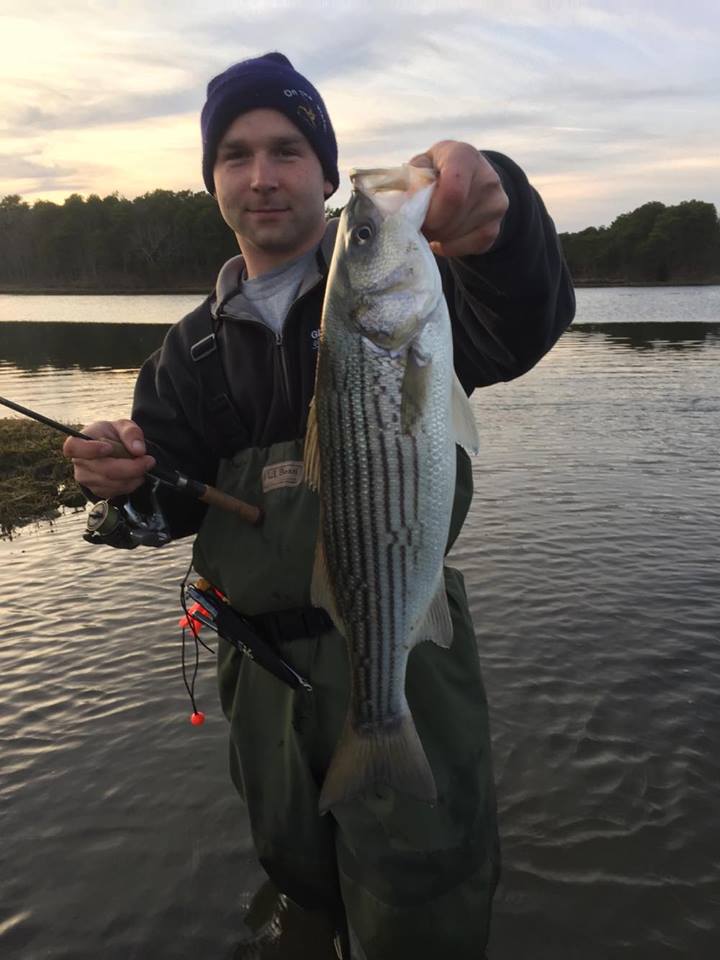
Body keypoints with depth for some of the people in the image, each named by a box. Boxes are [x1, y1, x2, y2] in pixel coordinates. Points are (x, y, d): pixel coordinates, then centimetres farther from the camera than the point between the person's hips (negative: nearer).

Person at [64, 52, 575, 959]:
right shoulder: (198, 344, 8)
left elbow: (514, 330, -27)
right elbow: (175, 497, 5)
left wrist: (493, 213, -48)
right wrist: (127, 473, -19)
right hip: (261, 655, 5)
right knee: (298, 868, 22)